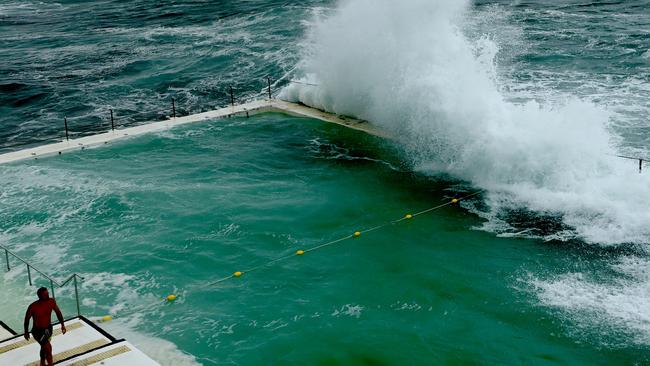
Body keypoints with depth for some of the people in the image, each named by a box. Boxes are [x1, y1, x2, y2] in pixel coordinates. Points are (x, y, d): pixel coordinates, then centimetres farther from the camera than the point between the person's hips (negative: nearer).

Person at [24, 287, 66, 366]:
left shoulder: (51, 301, -16)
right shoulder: (33, 306, -27)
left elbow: (58, 312, 1)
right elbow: (27, 318, -11)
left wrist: (62, 324, -3)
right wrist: (26, 332, 0)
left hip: (48, 328, 5)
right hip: (38, 330, -5)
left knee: (44, 347, 25)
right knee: (48, 348, -13)